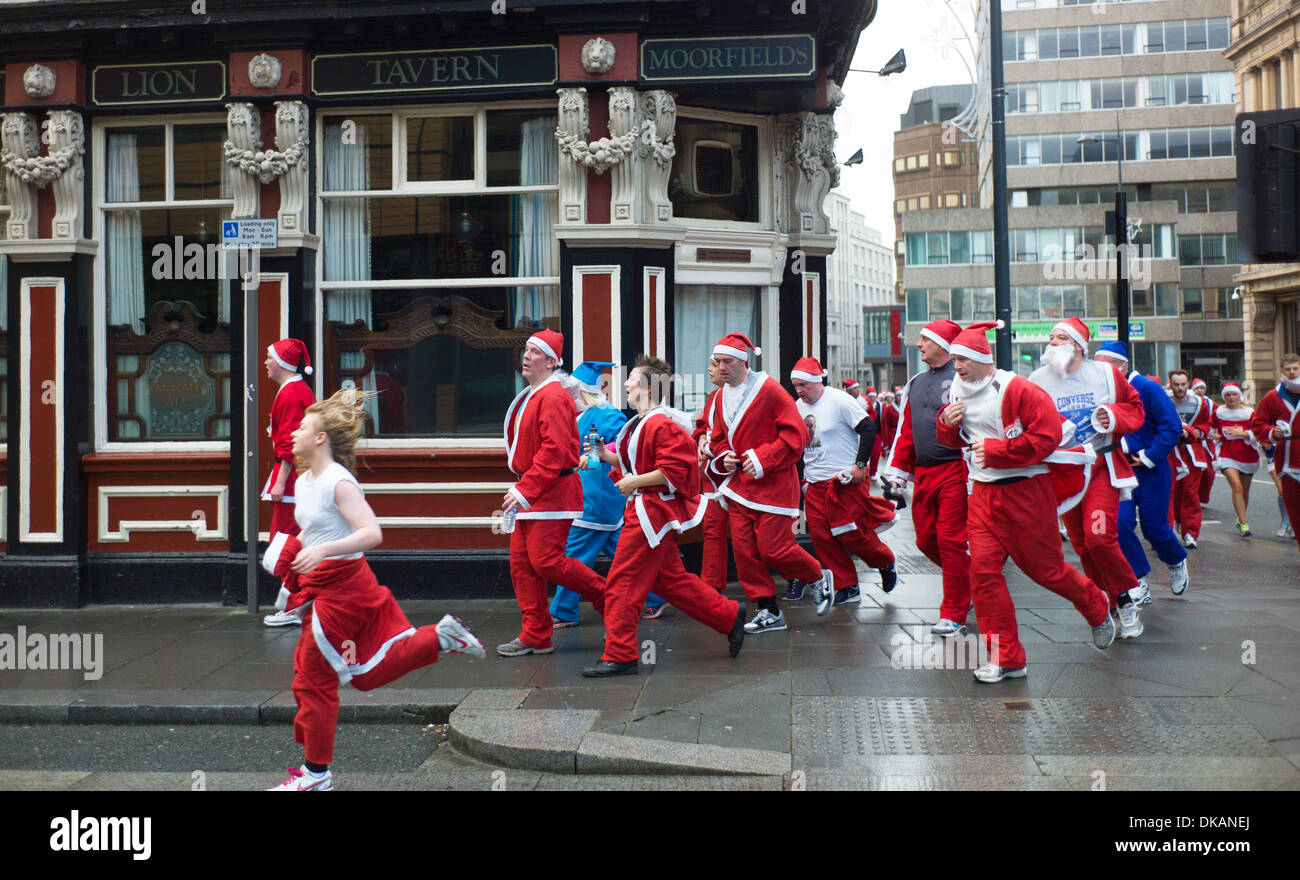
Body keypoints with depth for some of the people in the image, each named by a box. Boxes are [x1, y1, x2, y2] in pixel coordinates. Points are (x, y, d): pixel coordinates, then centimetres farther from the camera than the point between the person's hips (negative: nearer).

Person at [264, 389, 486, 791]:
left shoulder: (339, 482, -17)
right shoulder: (304, 481, 10)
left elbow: (372, 534, -28)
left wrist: (323, 551, -36)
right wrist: (289, 553, 5)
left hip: (342, 587, -9)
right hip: (320, 587, 9)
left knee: (313, 677, 1)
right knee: (371, 671, 14)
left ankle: (316, 772, 15)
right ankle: (443, 636, 20)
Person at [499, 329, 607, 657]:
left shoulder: (553, 397, -15)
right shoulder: (529, 397, 17)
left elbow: (554, 451, -23)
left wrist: (525, 491, -24)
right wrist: (520, 488, 16)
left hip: (552, 492, -10)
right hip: (530, 492, 10)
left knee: (545, 561, -13)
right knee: (521, 562, 7)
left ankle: (609, 596, 5)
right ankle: (535, 637, 14)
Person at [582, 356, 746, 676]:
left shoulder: (662, 425, -17)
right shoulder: (639, 423, 16)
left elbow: (672, 472, -24)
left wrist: (634, 482, -19)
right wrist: (606, 455, 9)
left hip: (653, 513, -11)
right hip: (644, 509, 11)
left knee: (622, 583, -7)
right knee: (670, 578, 16)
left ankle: (619, 656, 1)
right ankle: (729, 616, 26)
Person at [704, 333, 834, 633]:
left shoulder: (768, 389, -11)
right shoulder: (721, 397, 10)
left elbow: (796, 434, -14)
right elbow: (718, 439, 23)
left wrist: (762, 459, -19)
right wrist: (724, 456, 1)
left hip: (773, 484, -6)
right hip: (739, 484, 7)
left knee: (773, 548, -7)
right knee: (743, 549, 1)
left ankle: (819, 577, 22)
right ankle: (769, 611, 14)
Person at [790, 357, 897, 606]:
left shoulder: (839, 400, -11)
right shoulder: (798, 406, 9)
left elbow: (869, 428, -12)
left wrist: (860, 464, -15)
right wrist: (803, 473, 14)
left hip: (846, 481, -7)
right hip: (814, 483, 7)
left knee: (854, 535, -4)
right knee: (821, 538, 1)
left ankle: (885, 562, 25)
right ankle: (848, 588, 11)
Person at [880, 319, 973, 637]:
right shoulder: (915, 383, 17)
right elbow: (905, 430, 20)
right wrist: (898, 470, 15)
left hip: (955, 472, -7)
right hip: (923, 474, 8)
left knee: (950, 541, -6)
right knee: (926, 541, 9)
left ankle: (954, 614, 4)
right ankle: (972, 581, 32)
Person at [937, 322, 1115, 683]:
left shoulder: (1018, 390, -15)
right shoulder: (960, 392, 7)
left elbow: (1047, 436, -21)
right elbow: (955, 440, 20)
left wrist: (994, 450, -19)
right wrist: (947, 423, -4)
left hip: (1026, 492, -6)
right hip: (984, 493, 6)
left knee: (1045, 569, 7)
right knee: (983, 568, -5)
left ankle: (1097, 608, 40)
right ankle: (1005, 657, 4)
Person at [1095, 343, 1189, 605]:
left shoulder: (1147, 387, -11)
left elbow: (1172, 426, -12)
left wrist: (1150, 456, -15)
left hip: (1150, 469, -3)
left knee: (1154, 527, 4)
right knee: (1119, 524, -10)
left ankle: (1177, 562, 37)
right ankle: (1138, 584, 4)